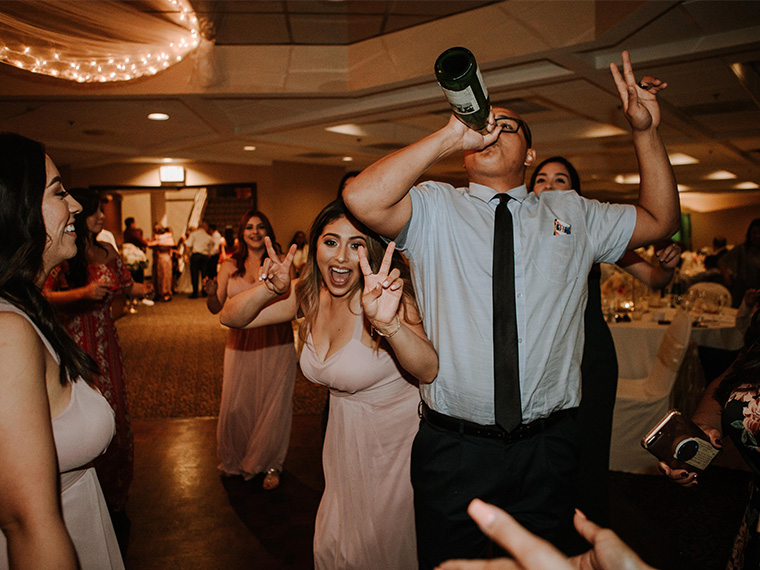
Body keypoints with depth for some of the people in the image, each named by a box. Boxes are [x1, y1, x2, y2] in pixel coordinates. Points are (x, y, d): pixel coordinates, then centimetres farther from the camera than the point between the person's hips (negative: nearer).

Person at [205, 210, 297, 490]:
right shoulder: (230, 267, 5)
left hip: (276, 344, -2)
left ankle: (270, 465, 26)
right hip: (240, 345, 2)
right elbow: (217, 307, 6)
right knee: (235, 406, 8)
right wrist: (211, 294, -14)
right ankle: (236, 460, 34)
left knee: (273, 406, 4)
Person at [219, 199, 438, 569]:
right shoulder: (309, 294, -8)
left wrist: (389, 324, -54)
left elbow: (429, 371, -36)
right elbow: (231, 317, -6)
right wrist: (268, 289, -27)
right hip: (346, 435, 5)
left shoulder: (384, 296, -25)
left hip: (396, 438, -5)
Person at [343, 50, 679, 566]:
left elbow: (660, 220, 13)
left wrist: (646, 132, 2)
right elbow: (362, 199, -20)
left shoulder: (572, 213, 9)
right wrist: (449, 136, -17)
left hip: (549, 448, 3)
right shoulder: (435, 207, -3)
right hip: (454, 446, -2)